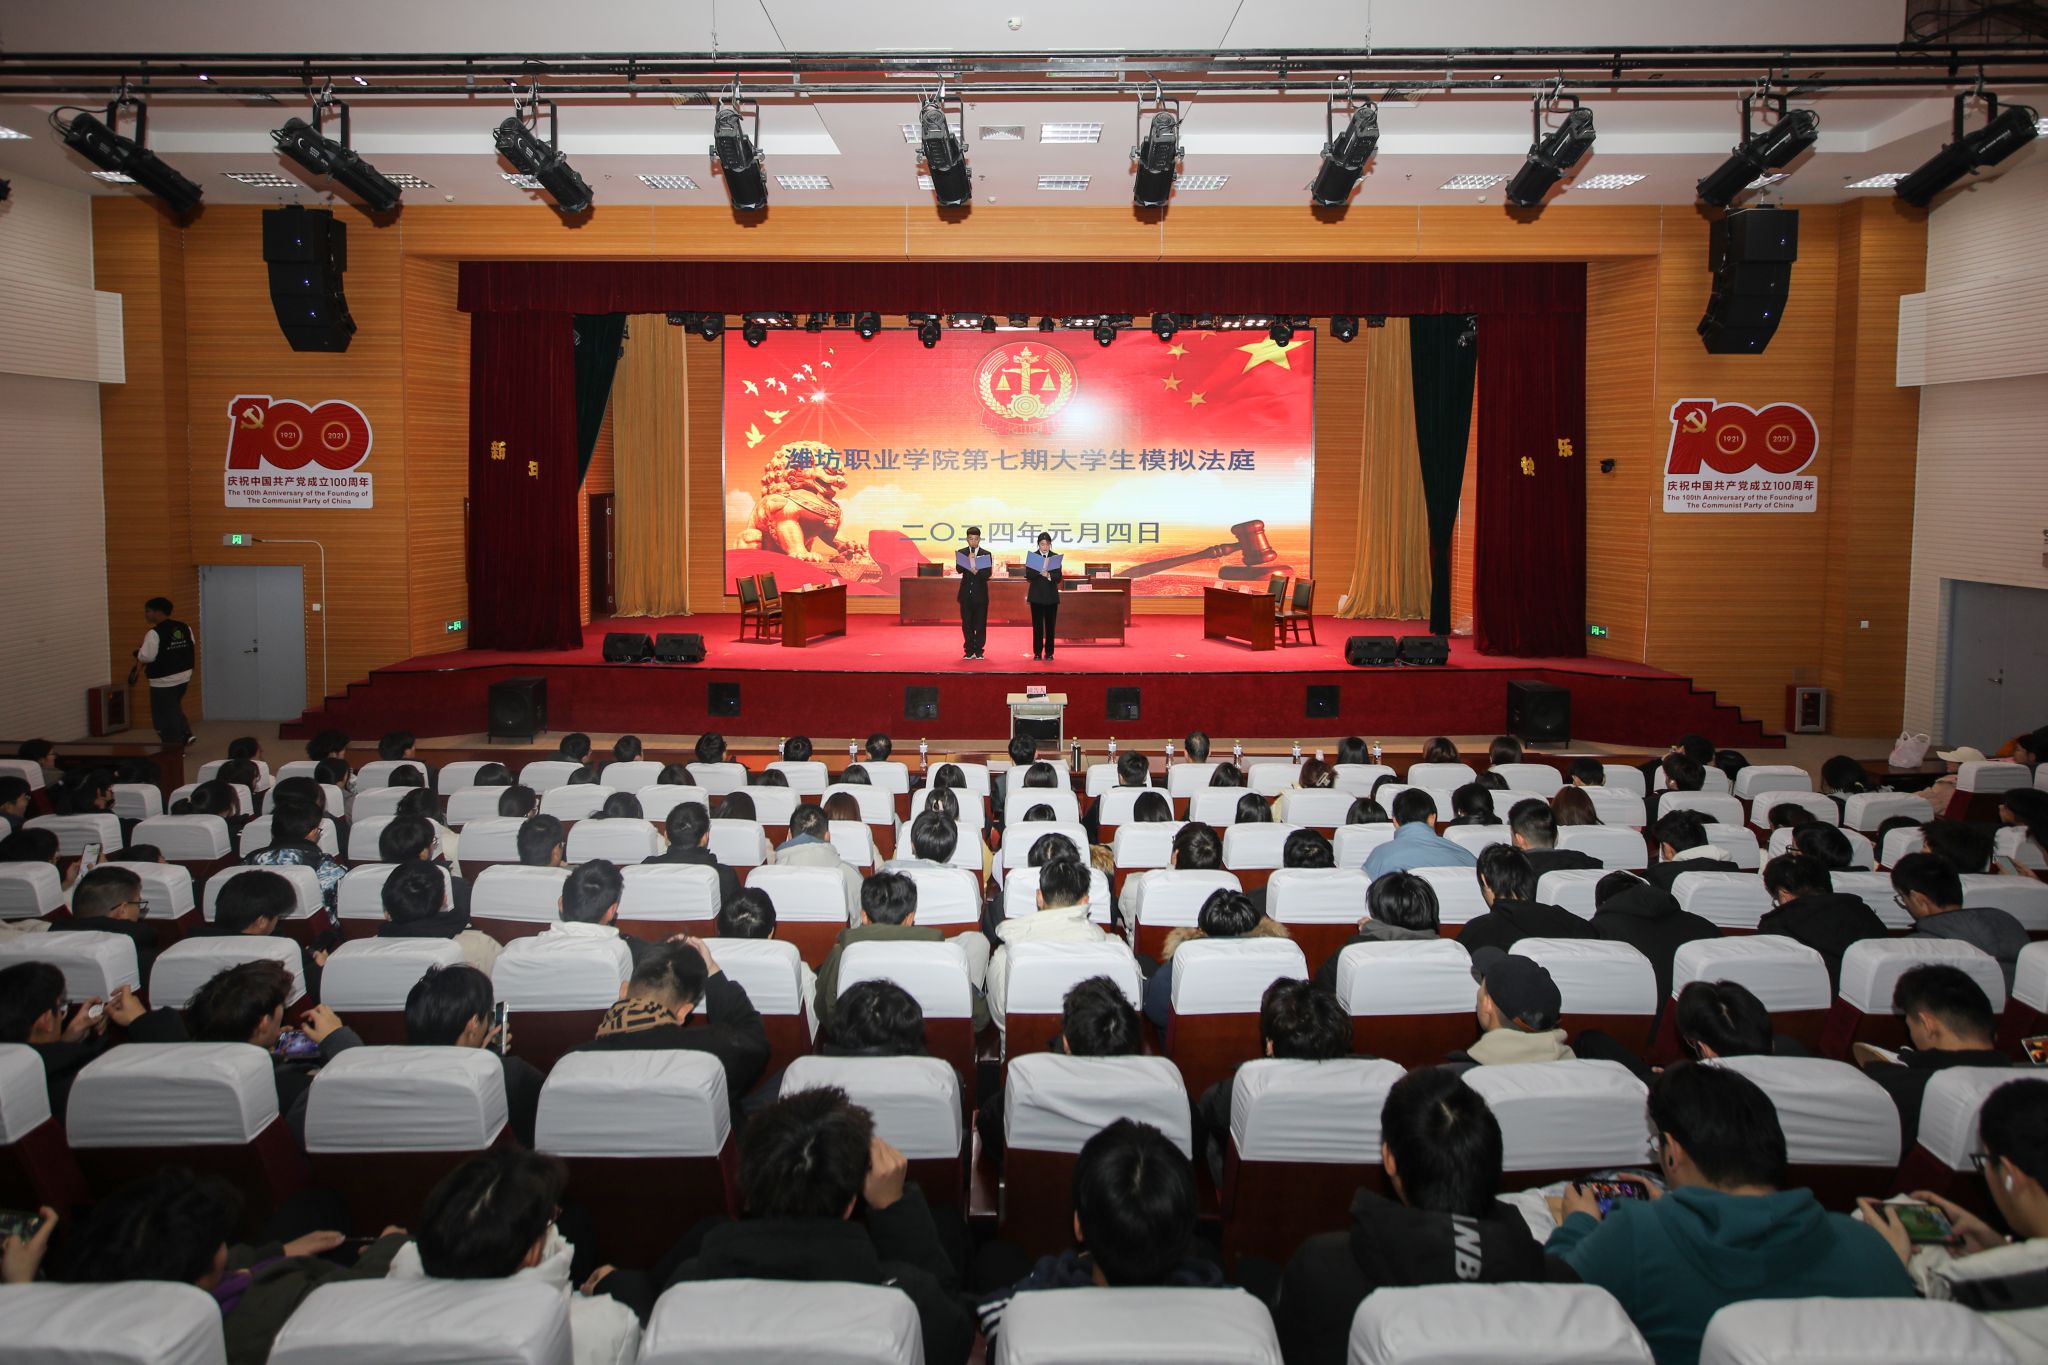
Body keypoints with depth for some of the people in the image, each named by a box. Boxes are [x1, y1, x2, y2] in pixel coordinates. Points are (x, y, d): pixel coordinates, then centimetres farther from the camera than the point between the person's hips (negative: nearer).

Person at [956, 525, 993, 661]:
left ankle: (979, 651, 7)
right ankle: (969, 651, 11)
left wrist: (977, 572, -23)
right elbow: (958, 569, -8)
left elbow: (988, 574, -6)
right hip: (966, 594, 1)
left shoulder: (986, 554, 3)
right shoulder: (961, 553, 6)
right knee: (967, 624, 3)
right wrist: (968, 560, -20)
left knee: (980, 624, 0)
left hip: (980, 594, -1)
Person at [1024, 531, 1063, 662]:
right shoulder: (1032, 556, 2)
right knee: (1037, 625, 0)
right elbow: (1028, 577, -4)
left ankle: (1049, 653, 8)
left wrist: (1049, 575, -21)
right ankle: (1037, 652, 6)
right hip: (1036, 596, -1)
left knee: (1050, 625, 2)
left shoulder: (1055, 557, 4)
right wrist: (1039, 572, -20)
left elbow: (1059, 577, -3)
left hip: (1051, 596, 1)